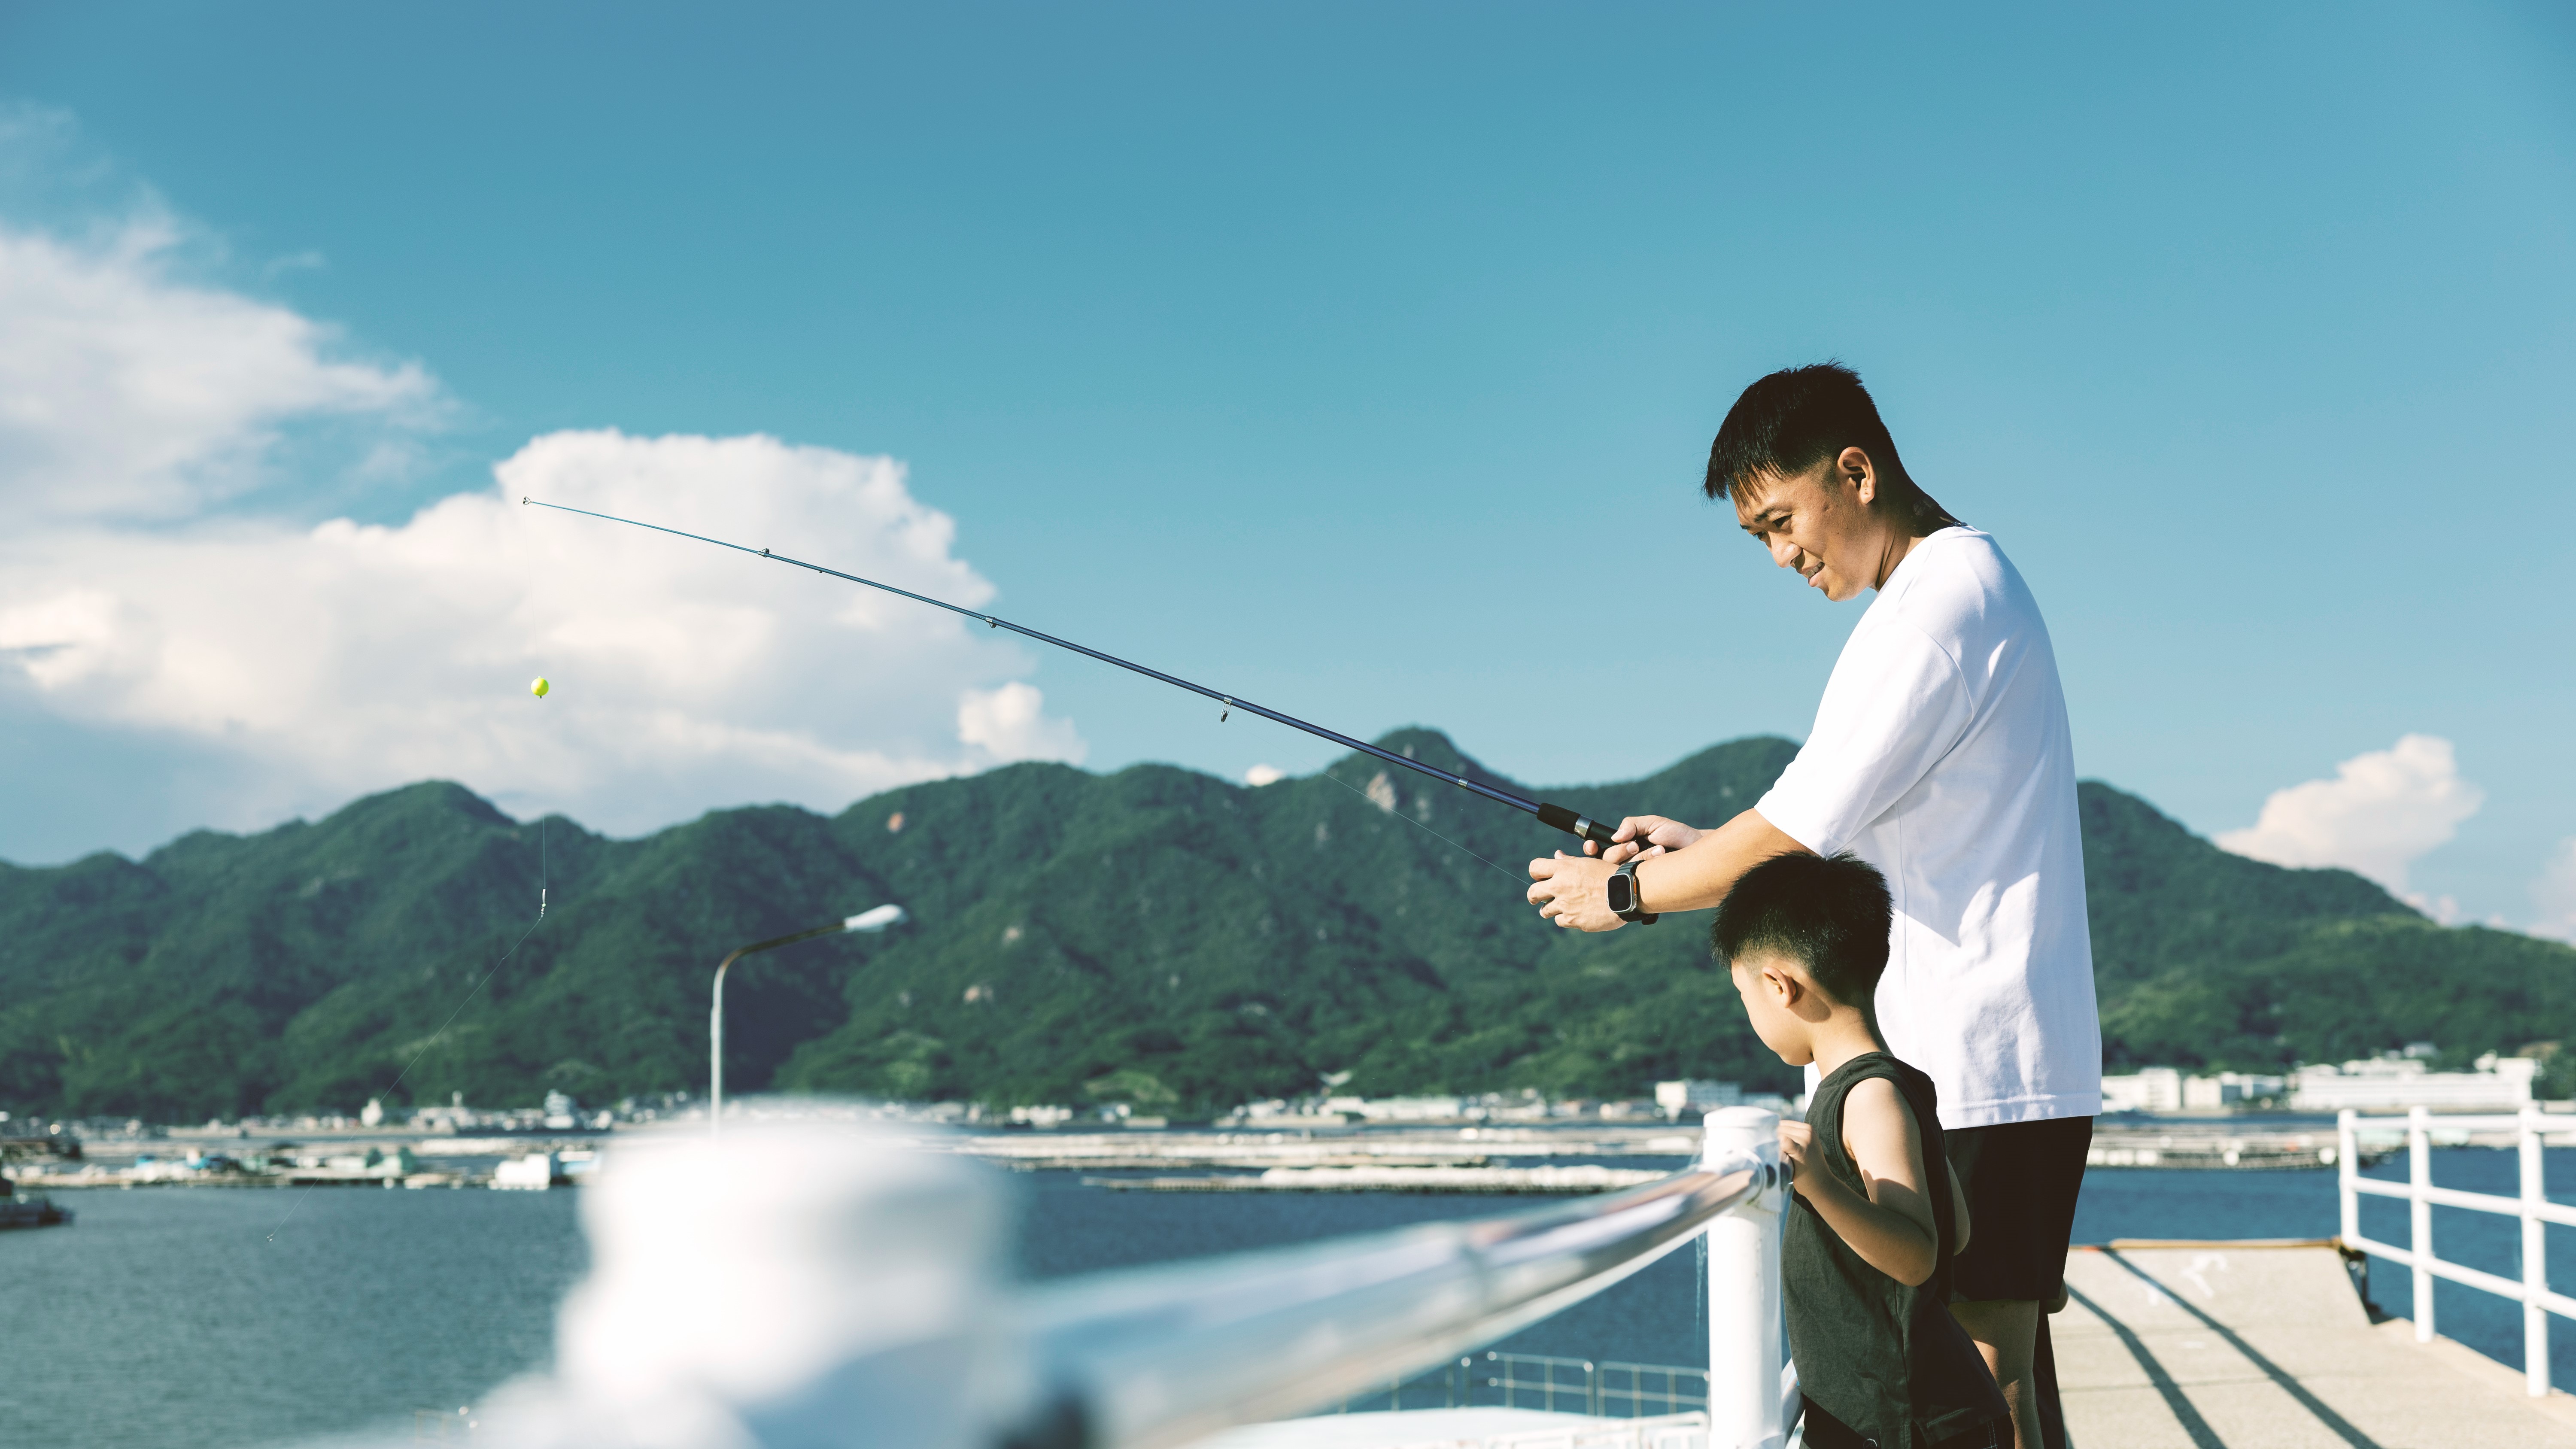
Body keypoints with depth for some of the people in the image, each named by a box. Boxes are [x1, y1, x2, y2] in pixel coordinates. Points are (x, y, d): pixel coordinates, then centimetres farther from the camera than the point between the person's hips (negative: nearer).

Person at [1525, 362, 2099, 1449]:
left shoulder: (1938, 600, -15)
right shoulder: (1971, 581, 19)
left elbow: (1795, 838, -17)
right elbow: (1863, 836, 24)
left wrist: (1623, 892, -4)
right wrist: (1699, 850, 17)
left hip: (1980, 1071, -10)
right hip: (1989, 1068, 10)